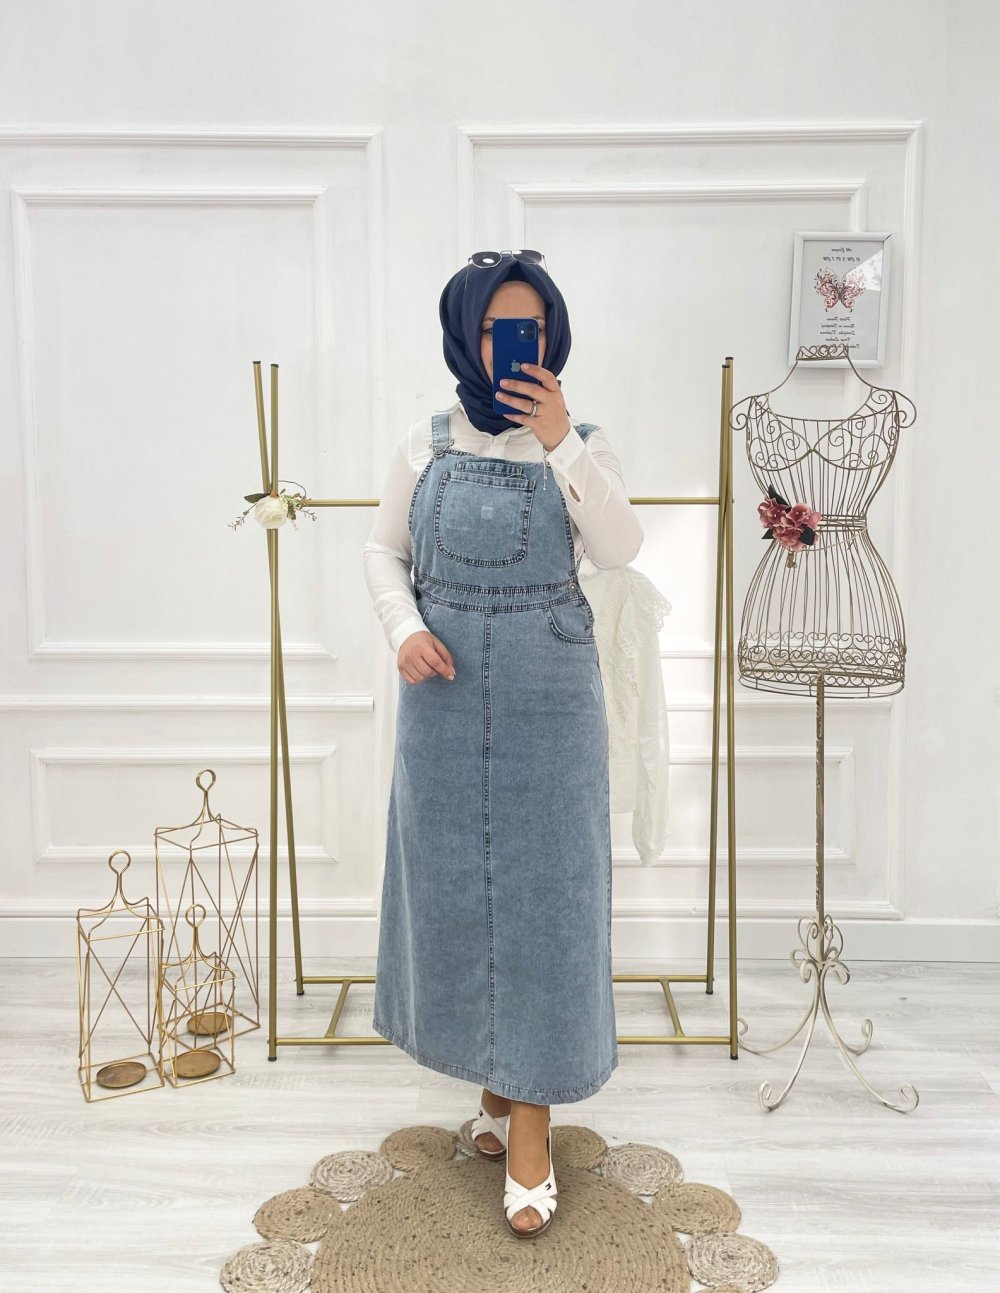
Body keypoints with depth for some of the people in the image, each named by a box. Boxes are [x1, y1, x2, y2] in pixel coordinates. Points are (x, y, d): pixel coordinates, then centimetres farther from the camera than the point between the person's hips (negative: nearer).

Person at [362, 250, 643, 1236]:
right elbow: (384, 547, 9)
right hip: (446, 691, 2)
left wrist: (560, 442, -21)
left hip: (547, 696, -2)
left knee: (542, 888, 0)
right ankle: (492, 1076, 33)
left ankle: (532, 1116, 14)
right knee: (454, 883, 10)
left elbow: (620, 550, -14)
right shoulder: (427, 444, 3)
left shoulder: (582, 444, 0)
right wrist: (404, 630, -8)